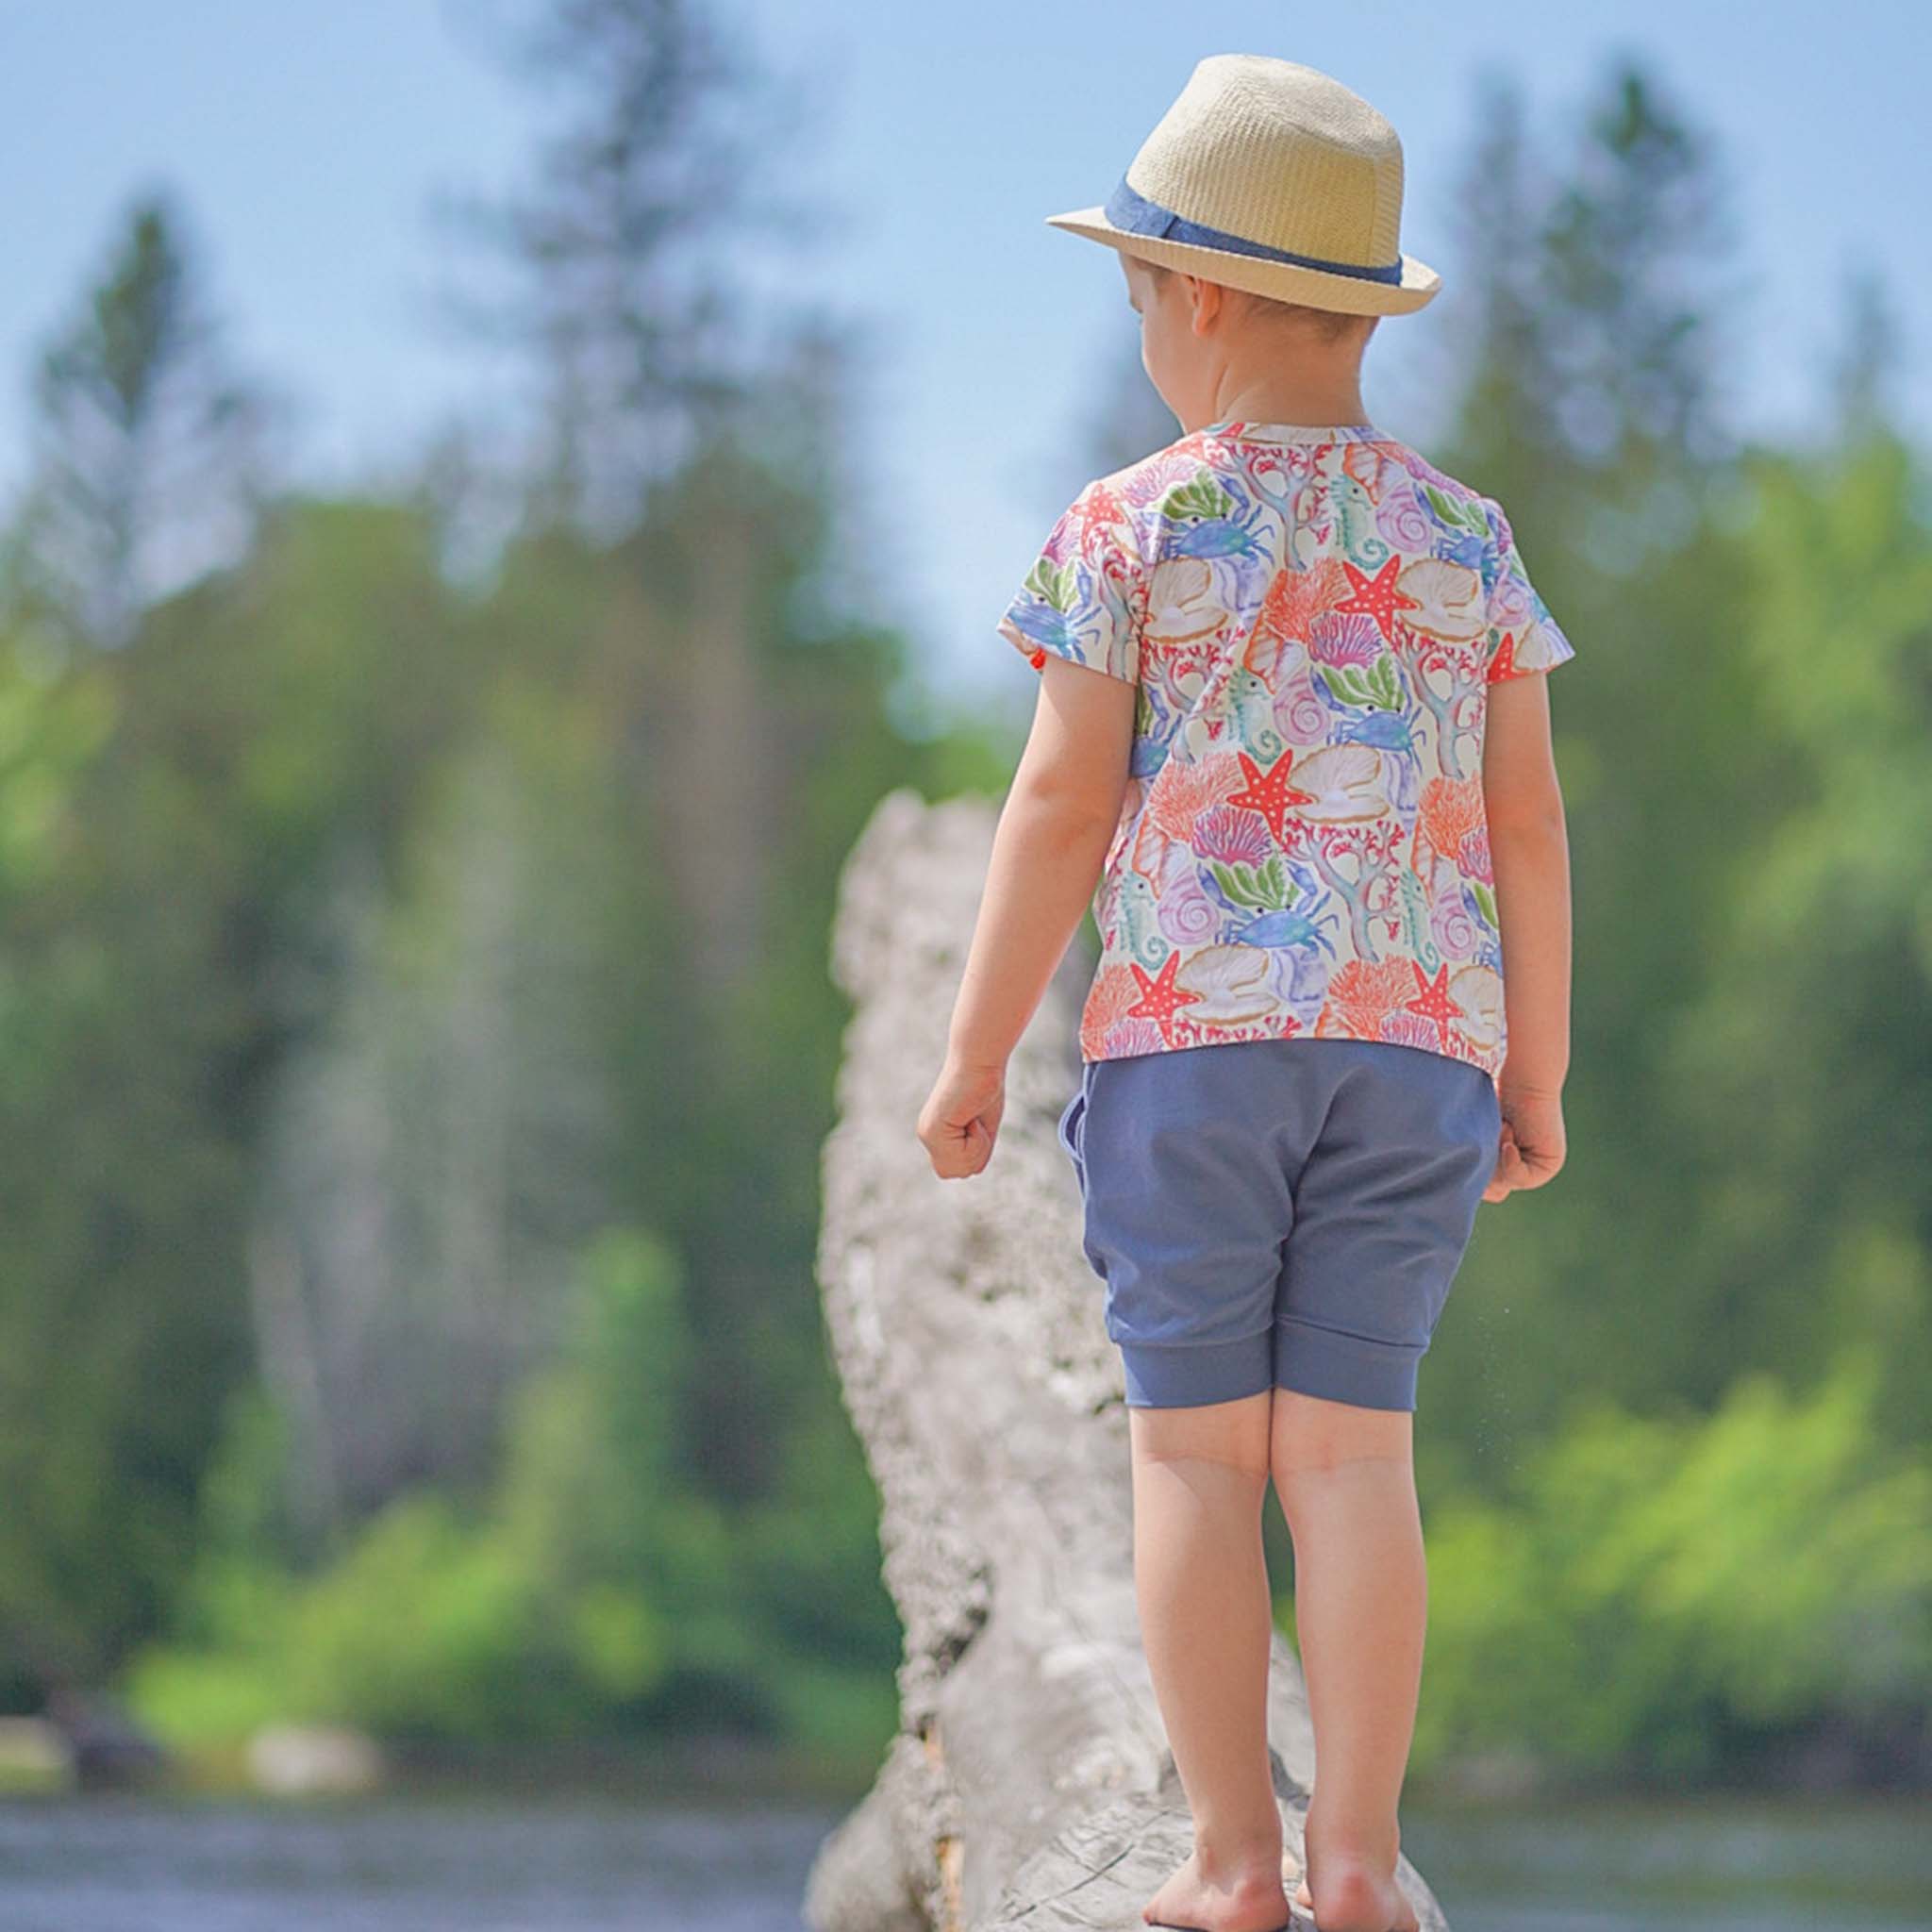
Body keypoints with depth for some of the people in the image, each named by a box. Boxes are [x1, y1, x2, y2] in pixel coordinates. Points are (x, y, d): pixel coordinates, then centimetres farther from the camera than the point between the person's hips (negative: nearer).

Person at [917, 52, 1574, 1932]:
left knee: (1195, 1445, 4)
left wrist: (971, 1055, 2)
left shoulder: (1129, 529, -2)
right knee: (1351, 1444, 3)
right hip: (1415, 1035, 3)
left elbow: (1061, 808, -5)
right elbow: (1530, 824, 6)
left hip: (1183, 1025, -2)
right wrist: (1536, 1074, 15)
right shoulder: (1465, 539, 7)